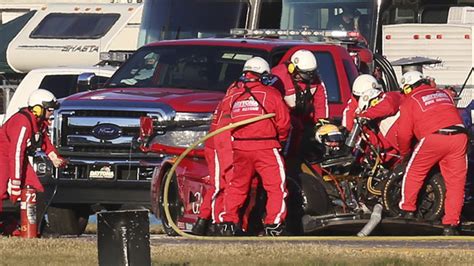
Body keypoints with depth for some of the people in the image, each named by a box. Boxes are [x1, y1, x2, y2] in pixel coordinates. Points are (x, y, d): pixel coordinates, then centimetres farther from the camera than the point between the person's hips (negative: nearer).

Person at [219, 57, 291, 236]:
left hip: (239, 147, 4)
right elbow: (283, 122, 1)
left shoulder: (232, 94, 11)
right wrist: (280, 140, 19)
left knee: (237, 186, 16)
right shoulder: (270, 94, 0)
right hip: (265, 147, -4)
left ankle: (228, 222, 11)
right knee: (276, 187, 2)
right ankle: (273, 224, -5)